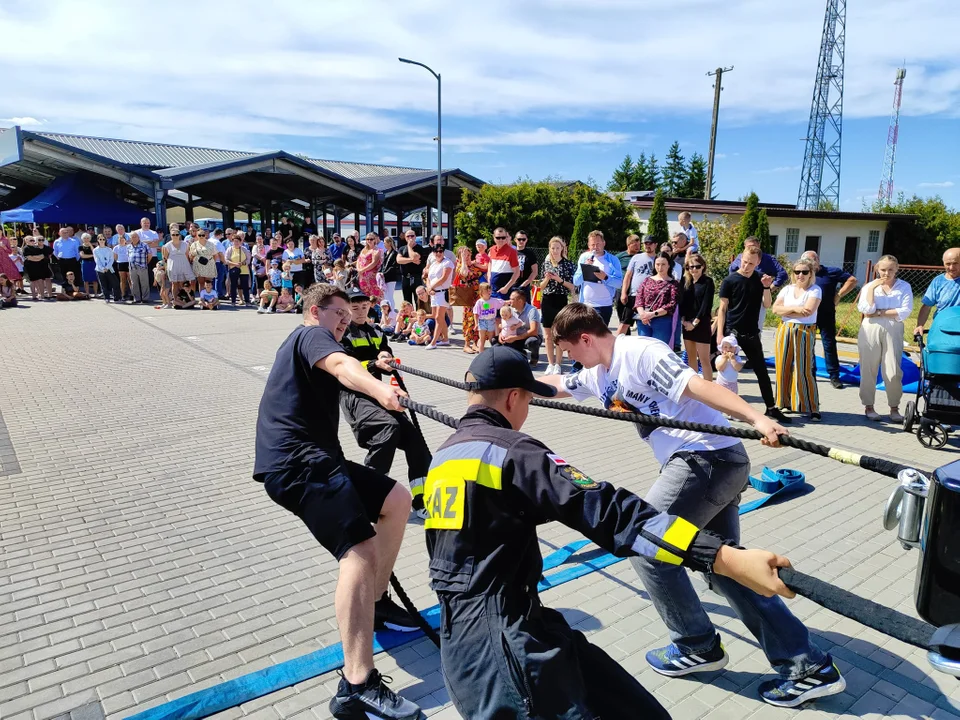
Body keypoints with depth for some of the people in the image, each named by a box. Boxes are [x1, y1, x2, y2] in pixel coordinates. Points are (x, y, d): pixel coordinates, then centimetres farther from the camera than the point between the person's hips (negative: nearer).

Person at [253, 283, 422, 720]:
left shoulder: (301, 343, 29)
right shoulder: (312, 334, -1)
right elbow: (339, 365, -25)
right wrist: (379, 389, -44)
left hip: (308, 458, 11)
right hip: (298, 462, -11)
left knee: (397, 501, 12)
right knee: (361, 550, -25)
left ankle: (375, 603, 23)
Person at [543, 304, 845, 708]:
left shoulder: (641, 352, -11)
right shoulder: (597, 376, 17)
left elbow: (695, 385, -23)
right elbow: (555, 385, 32)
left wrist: (756, 419, -34)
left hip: (707, 459, -10)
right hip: (714, 466, 10)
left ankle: (699, 647, 19)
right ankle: (809, 667, 20)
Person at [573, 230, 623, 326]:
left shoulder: (613, 260, 0)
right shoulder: (584, 257, 8)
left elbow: (619, 282, -9)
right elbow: (576, 281, 2)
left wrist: (605, 278, -25)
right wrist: (584, 269, -13)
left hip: (604, 305, -3)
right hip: (585, 304, 3)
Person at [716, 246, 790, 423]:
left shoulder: (760, 280, 4)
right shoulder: (729, 281, -7)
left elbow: (767, 305, 5)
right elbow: (722, 309, -6)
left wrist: (767, 288, -11)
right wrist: (719, 333, -12)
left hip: (752, 334, 4)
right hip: (732, 332, -4)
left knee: (762, 371, 9)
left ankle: (771, 408, 19)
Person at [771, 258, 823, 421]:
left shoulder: (815, 290, -1)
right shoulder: (787, 289, 11)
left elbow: (809, 310, -15)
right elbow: (775, 308, 0)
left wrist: (786, 311, -8)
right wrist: (795, 308, -14)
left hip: (805, 333, -4)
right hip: (784, 332, 4)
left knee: (804, 370, -6)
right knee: (784, 369, 6)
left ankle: (812, 408, 1)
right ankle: (786, 401, 18)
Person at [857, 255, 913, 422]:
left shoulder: (904, 287, 5)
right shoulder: (869, 286, 6)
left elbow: (905, 311, -7)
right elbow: (867, 309, -8)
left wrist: (879, 313, -9)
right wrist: (872, 287, -10)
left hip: (893, 332, 0)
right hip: (870, 331, 1)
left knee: (893, 372, -3)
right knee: (869, 370, 4)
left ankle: (894, 407, 12)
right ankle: (868, 406, 15)